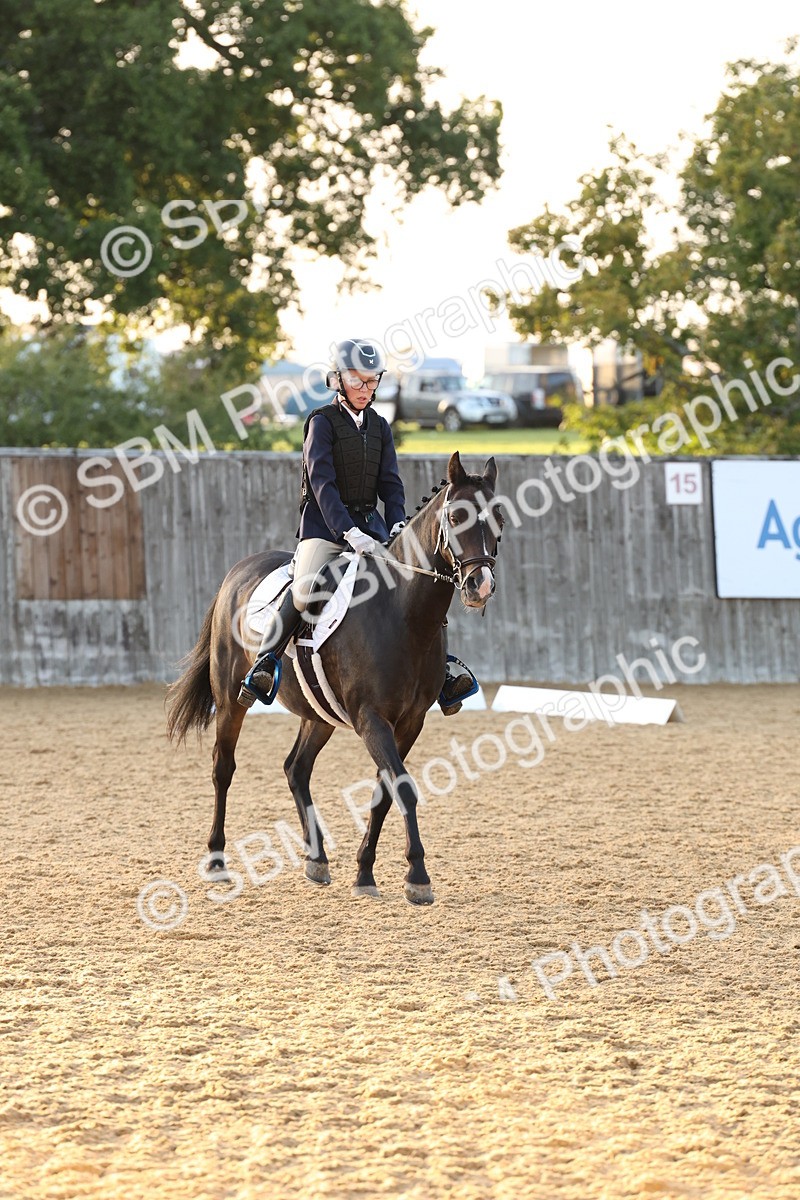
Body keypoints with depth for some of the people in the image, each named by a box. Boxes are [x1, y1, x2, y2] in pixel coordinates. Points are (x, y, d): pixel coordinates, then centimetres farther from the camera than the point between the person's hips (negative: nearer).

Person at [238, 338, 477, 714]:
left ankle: (440, 669, -4)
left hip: (369, 524, 5)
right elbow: (322, 483, -14)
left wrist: (398, 524, -10)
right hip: (324, 524, -5)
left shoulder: (379, 427, 13)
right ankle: (264, 664, -15)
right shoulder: (323, 422, -4)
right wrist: (349, 532, -25)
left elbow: (390, 482, 10)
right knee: (305, 588, -27)